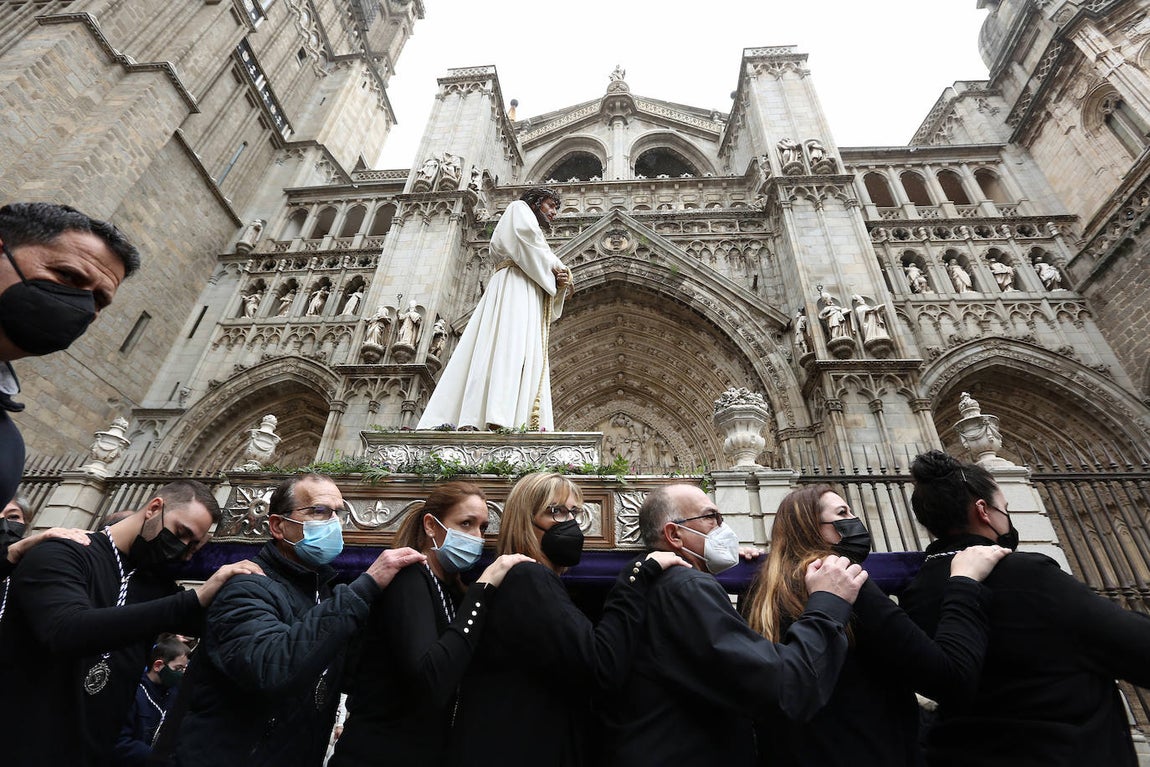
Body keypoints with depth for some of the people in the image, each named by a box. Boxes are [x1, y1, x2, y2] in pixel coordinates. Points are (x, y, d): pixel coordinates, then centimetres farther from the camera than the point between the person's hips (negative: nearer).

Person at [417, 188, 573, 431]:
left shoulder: (537, 246, 38)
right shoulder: (519, 209, 18)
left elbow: (545, 277, 24)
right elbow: (525, 233, -5)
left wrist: (558, 283, 3)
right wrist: (554, 267, 1)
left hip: (531, 296, 8)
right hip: (515, 284, -8)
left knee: (529, 356, -10)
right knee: (512, 346, -26)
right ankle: (498, 419, -40)